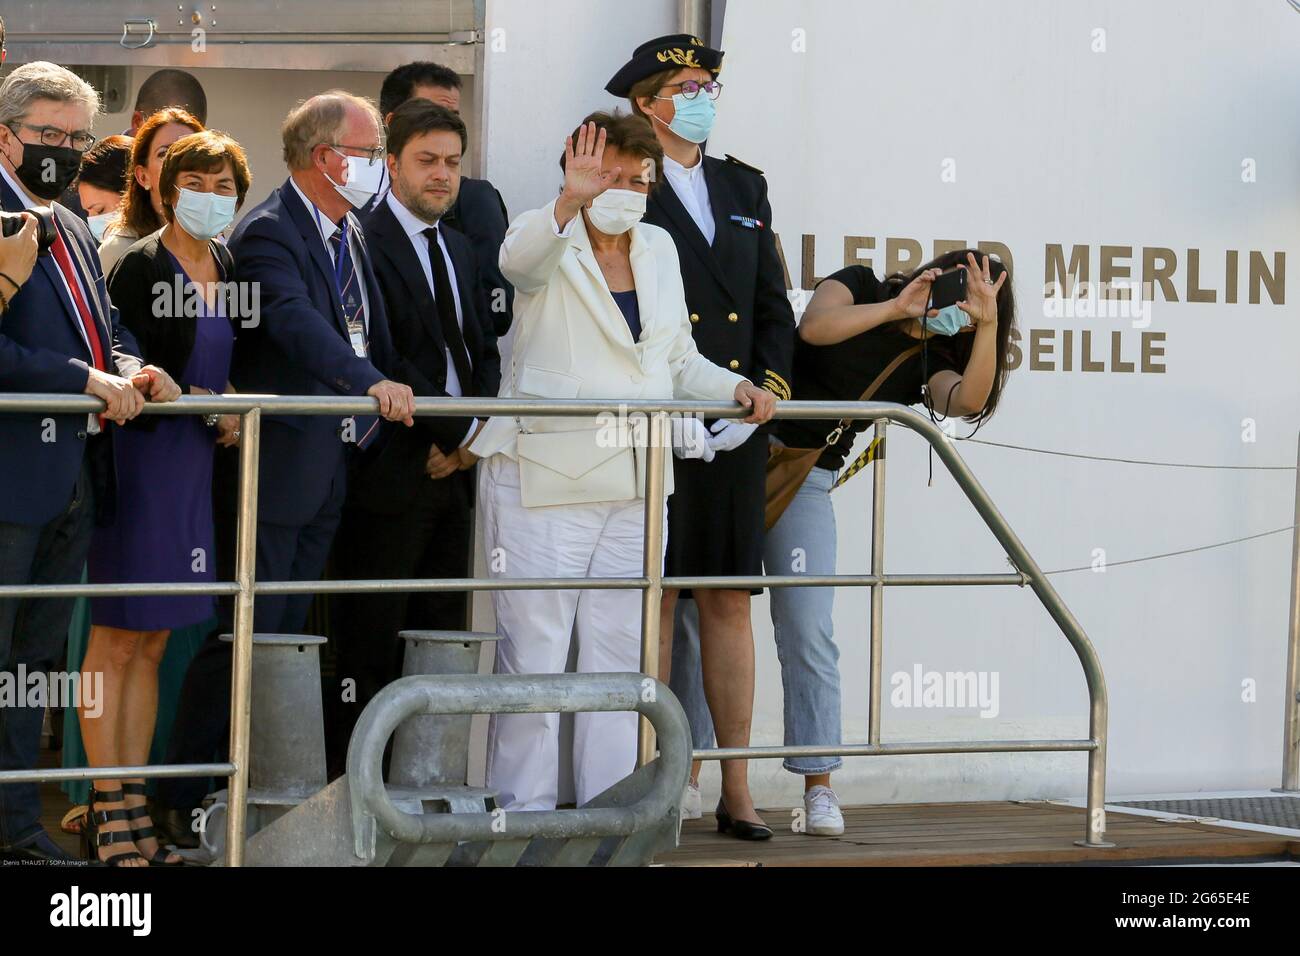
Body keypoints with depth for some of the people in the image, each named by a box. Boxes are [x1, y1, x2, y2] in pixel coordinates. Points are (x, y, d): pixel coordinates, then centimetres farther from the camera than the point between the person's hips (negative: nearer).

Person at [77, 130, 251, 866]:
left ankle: (134, 802, 15)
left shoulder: (229, 268, 11)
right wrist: (204, 404, -15)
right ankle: (107, 811, 1)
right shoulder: (140, 266, -11)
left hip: (195, 465, 7)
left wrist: (230, 407, 2)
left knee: (153, 641, 10)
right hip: (139, 456, -7)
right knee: (117, 639, -3)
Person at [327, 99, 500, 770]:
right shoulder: (365, 243, -8)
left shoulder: (460, 250, 19)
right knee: (371, 643, -4)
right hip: (391, 471, -8)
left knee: (442, 637, 6)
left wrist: (468, 435, 0)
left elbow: (484, 353, 19)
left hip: (450, 467, 8)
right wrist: (458, 430, -13)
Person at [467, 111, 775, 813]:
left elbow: (679, 361, 22)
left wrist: (736, 388, 3)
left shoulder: (658, 250, 14)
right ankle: (523, 812, 1)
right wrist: (569, 202, -47)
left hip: (633, 482, 6)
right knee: (532, 651, -5)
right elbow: (518, 259, -29)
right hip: (543, 482, -6)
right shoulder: (551, 245, -4)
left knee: (621, 651, 8)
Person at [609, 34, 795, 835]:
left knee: (729, 600, 6)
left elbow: (776, 308, 15)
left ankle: (737, 789, 8)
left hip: (736, 429, 5)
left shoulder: (744, 188, 16)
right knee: (656, 599, -3)